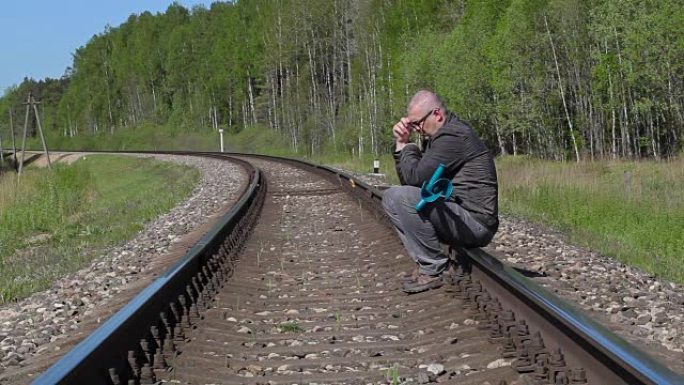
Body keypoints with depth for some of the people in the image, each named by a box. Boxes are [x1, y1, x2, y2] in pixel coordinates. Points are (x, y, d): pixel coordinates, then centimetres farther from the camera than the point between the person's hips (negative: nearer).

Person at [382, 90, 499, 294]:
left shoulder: (454, 135, -16)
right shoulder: (437, 136, 16)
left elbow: (416, 177, -21)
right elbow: (407, 181, 17)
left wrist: (408, 149, -2)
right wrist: (401, 143, 6)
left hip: (475, 222, -10)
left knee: (403, 198, -24)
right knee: (390, 197, 9)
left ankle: (434, 269, -12)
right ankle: (425, 262, 2)